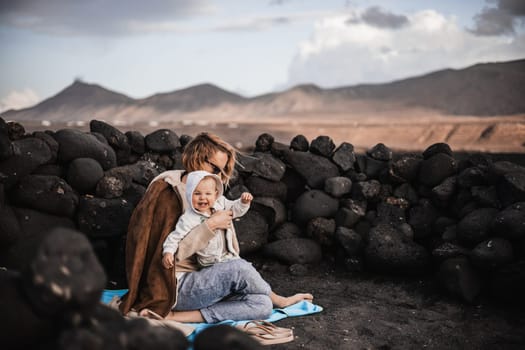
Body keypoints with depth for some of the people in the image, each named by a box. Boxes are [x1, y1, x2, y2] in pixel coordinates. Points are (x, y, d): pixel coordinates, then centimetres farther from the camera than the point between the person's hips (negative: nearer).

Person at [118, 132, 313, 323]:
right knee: (239, 268, -29)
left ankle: (178, 317, -17)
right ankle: (278, 300, 0)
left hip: (201, 283, 8)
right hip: (175, 288, -8)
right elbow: (172, 252, -20)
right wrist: (210, 225, -19)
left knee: (261, 304, -14)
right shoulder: (167, 194, -10)